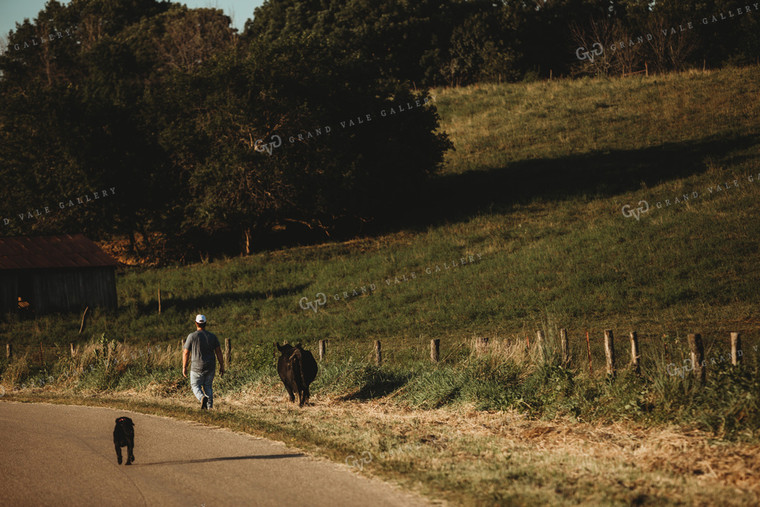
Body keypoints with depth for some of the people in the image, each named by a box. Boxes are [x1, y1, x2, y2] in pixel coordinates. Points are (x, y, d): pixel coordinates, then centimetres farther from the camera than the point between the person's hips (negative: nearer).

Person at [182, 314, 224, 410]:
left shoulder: (192, 336, -7)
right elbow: (218, 352, 1)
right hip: (211, 367, 3)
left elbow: (186, 353, -6)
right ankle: (210, 405, 6)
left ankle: (202, 398, -19)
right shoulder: (212, 336, 1)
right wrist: (222, 366, 7)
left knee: (195, 386, 10)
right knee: (208, 386, 17)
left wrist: (184, 367, 3)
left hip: (197, 367, -3)